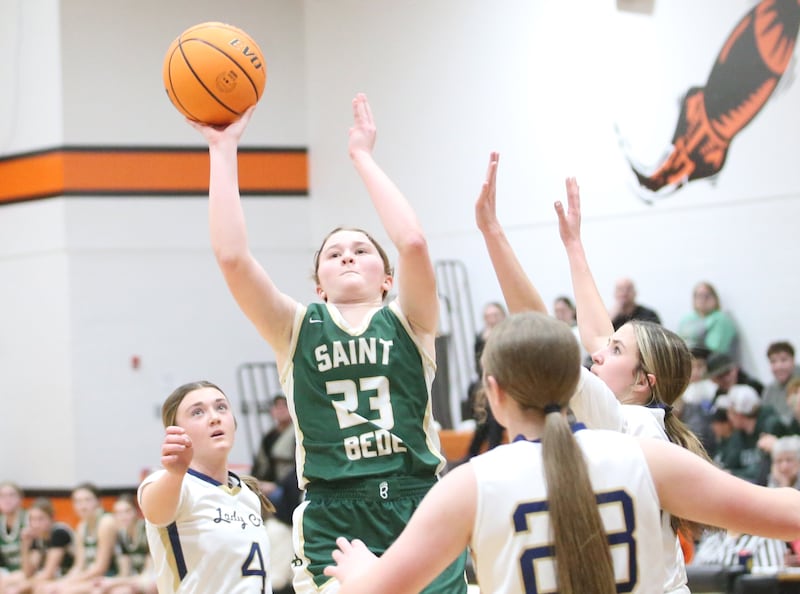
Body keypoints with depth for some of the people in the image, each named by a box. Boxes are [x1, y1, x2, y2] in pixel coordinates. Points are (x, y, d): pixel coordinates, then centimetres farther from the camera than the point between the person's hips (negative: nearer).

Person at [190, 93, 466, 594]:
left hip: (421, 517, 1)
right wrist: (224, 150, -1)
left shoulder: (409, 323, 9)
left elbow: (413, 243, -11)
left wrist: (362, 156, 0)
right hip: (333, 528, 0)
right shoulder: (297, 330, 11)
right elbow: (232, 256, -4)